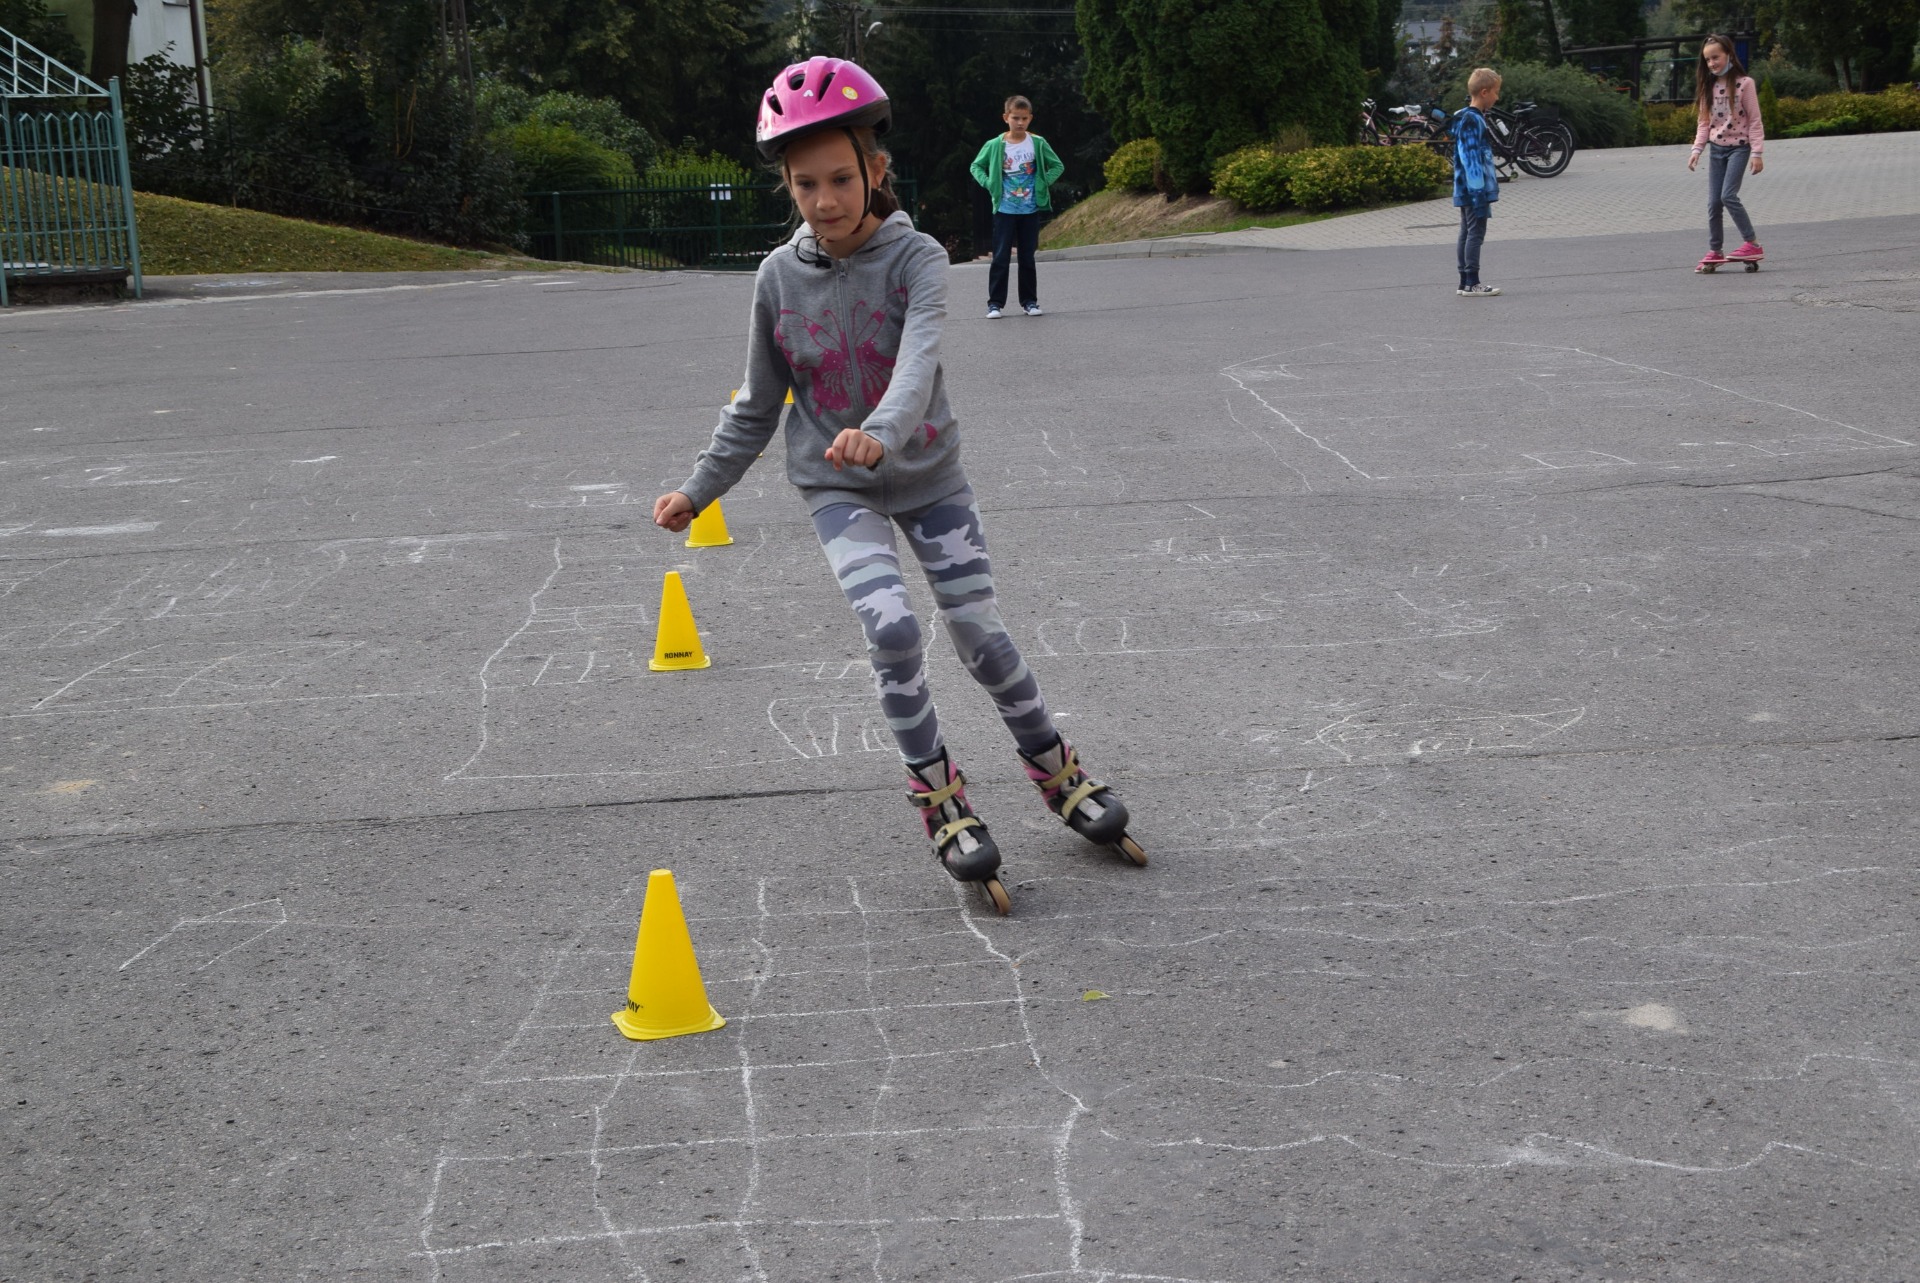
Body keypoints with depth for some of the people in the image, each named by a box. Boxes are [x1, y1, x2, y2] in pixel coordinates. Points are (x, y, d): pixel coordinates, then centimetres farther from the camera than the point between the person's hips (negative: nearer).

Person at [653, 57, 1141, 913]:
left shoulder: (916, 258, -14)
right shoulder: (780, 277, -7)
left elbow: (919, 360, -34)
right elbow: (756, 407, 5)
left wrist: (881, 433, -53)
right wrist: (698, 491, 5)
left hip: (927, 476, 0)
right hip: (836, 488, 0)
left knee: (983, 639, 2)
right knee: (891, 628, -22)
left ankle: (1056, 772, 27)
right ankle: (938, 796, -3)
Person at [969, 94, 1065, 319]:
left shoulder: (1038, 143, -1)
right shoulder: (995, 145, -3)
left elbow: (1058, 166, 10)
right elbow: (976, 166, 9)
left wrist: (1044, 183, -3)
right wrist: (989, 185, -4)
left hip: (1031, 210, 1)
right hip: (1004, 210, -1)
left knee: (1028, 257, 8)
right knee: (1000, 257, -2)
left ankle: (1029, 301, 16)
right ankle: (995, 303, 1)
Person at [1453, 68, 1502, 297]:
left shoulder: (1471, 117, 15)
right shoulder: (1472, 121, -16)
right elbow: (1471, 159, -20)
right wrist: (1479, 192, -21)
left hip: (1466, 191, 10)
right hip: (1474, 190, -10)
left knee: (1468, 233, 11)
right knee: (1476, 233, -7)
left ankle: (1465, 283, 15)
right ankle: (1472, 284, -5)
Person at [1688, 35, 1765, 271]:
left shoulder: (1744, 83, -8)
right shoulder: (1709, 87, 7)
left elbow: (1754, 121, -8)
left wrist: (1756, 153, -12)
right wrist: (1697, 149, 0)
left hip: (1739, 147, -5)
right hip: (1716, 148, 5)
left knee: (1728, 195, -19)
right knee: (1713, 202, 2)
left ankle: (1752, 244, -11)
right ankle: (1714, 252, 11)